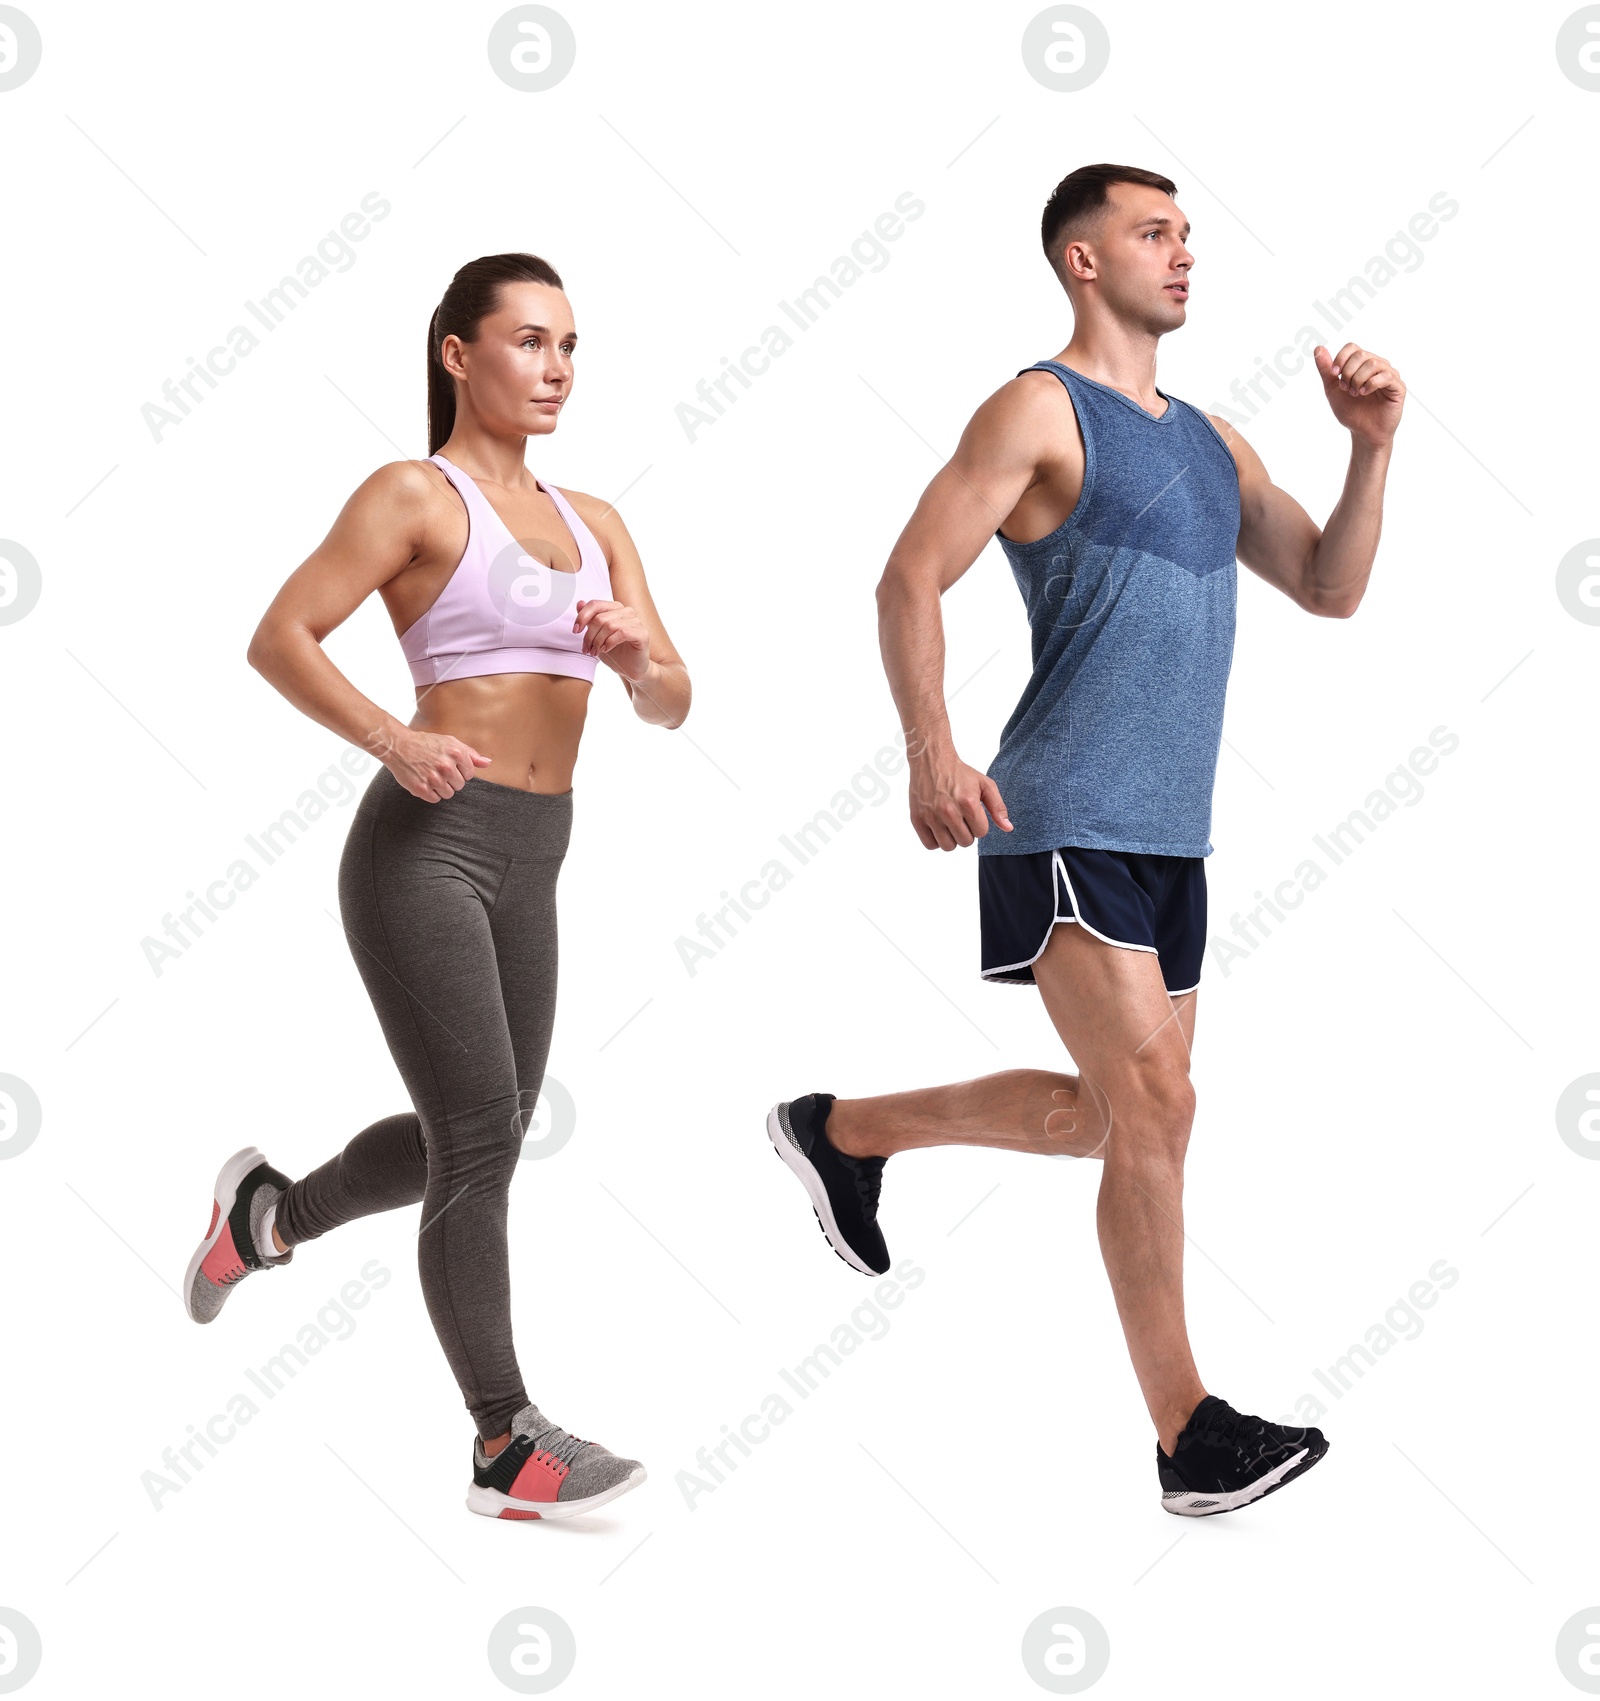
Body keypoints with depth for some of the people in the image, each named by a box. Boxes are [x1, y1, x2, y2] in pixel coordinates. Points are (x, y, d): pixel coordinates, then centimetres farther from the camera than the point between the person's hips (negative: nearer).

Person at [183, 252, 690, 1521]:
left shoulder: (593, 523, 14)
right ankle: (509, 1447, 1)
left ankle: (268, 1214, 40)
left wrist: (636, 657, -12)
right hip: (424, 848, -7)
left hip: (527, 865, 7)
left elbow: (673, 706, 10)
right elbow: (279, 640, -11)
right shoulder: (415, 496, -4)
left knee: (473, 1143, 15)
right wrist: (393, 742, -25)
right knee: (481, 1141, -9)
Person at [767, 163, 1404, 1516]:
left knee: (1108, 1116, 14)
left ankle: (843, 1133, 32)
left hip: (1169, 833, 8)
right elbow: (911, 581, -11)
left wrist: (1373, 447, 2)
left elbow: (1331, 589, 16)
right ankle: (1190, 1432, -5)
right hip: (1066, 825, -8)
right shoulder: (1041, 411, -4)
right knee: (1156, 1105, -13)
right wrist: (931, 755, -22)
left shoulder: (1211, 441, 19)